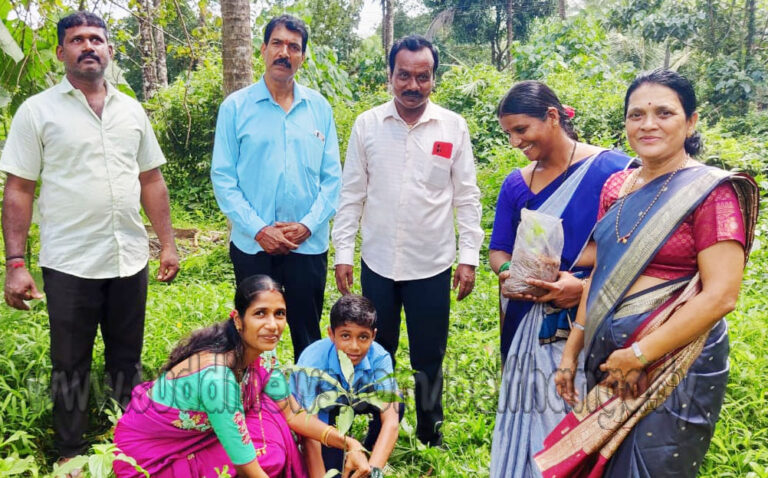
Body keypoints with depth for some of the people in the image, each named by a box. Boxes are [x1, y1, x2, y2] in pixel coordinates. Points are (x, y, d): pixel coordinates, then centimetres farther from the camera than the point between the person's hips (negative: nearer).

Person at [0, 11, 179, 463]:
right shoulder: (38, 111, -1)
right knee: (71, 366, 9)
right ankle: (72, 457, 26)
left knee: (127, 360, 14)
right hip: (69, 265, -3)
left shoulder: (131, 110, 10)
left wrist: (168, 243, 6)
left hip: (130, 260, 3)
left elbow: (151, 180, 12)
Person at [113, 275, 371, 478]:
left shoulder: (261, 354, -13)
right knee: (269, 456, -18)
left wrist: (349, 443, -16)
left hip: (199, 434, 7)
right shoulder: (217, 376, -36)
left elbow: (294, 414, -4)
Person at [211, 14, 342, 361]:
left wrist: (308, 225, -10)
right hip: (252, 245, -1)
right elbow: (223, 176, -5)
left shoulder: (319, 108, 4)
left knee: (308, 335, 14)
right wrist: (258, 229, -13)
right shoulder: (236, 106, -1)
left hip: (309, 245, 1)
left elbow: (332, 176, 2)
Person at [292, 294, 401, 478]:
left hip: (351, 402, 4)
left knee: (394, 403, -24)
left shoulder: (379, 358, -30)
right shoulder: (312, 362, -36)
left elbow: (391, 420, -36)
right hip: (317, 411, -3)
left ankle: (368, 453, 0)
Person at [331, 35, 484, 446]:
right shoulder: (367, 125, 0)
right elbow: (352, 194, 2)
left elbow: (466, 197, 1)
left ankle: (430, 434, 32)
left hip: (432, 265, -1)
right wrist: (343, 253, -1)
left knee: (429, 358, 11)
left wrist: (469, 256, -3)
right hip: (377, 262, 1)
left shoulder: (453, 127, -2)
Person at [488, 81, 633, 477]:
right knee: (528, 418, 12)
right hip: (527, 325, 5)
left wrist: (585, 285, -23)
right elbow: (498, 250, 12)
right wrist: (508, 273, -10)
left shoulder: (612, 169, -9)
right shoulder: (516, 184, 9)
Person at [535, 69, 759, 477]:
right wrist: (571, 349, 9)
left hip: (673, 372, -6)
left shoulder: (710, 192, -13)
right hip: (606, 361, 6)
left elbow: (721, 295, -19)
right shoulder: (616, 186, 6)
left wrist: (639, 355, -18)